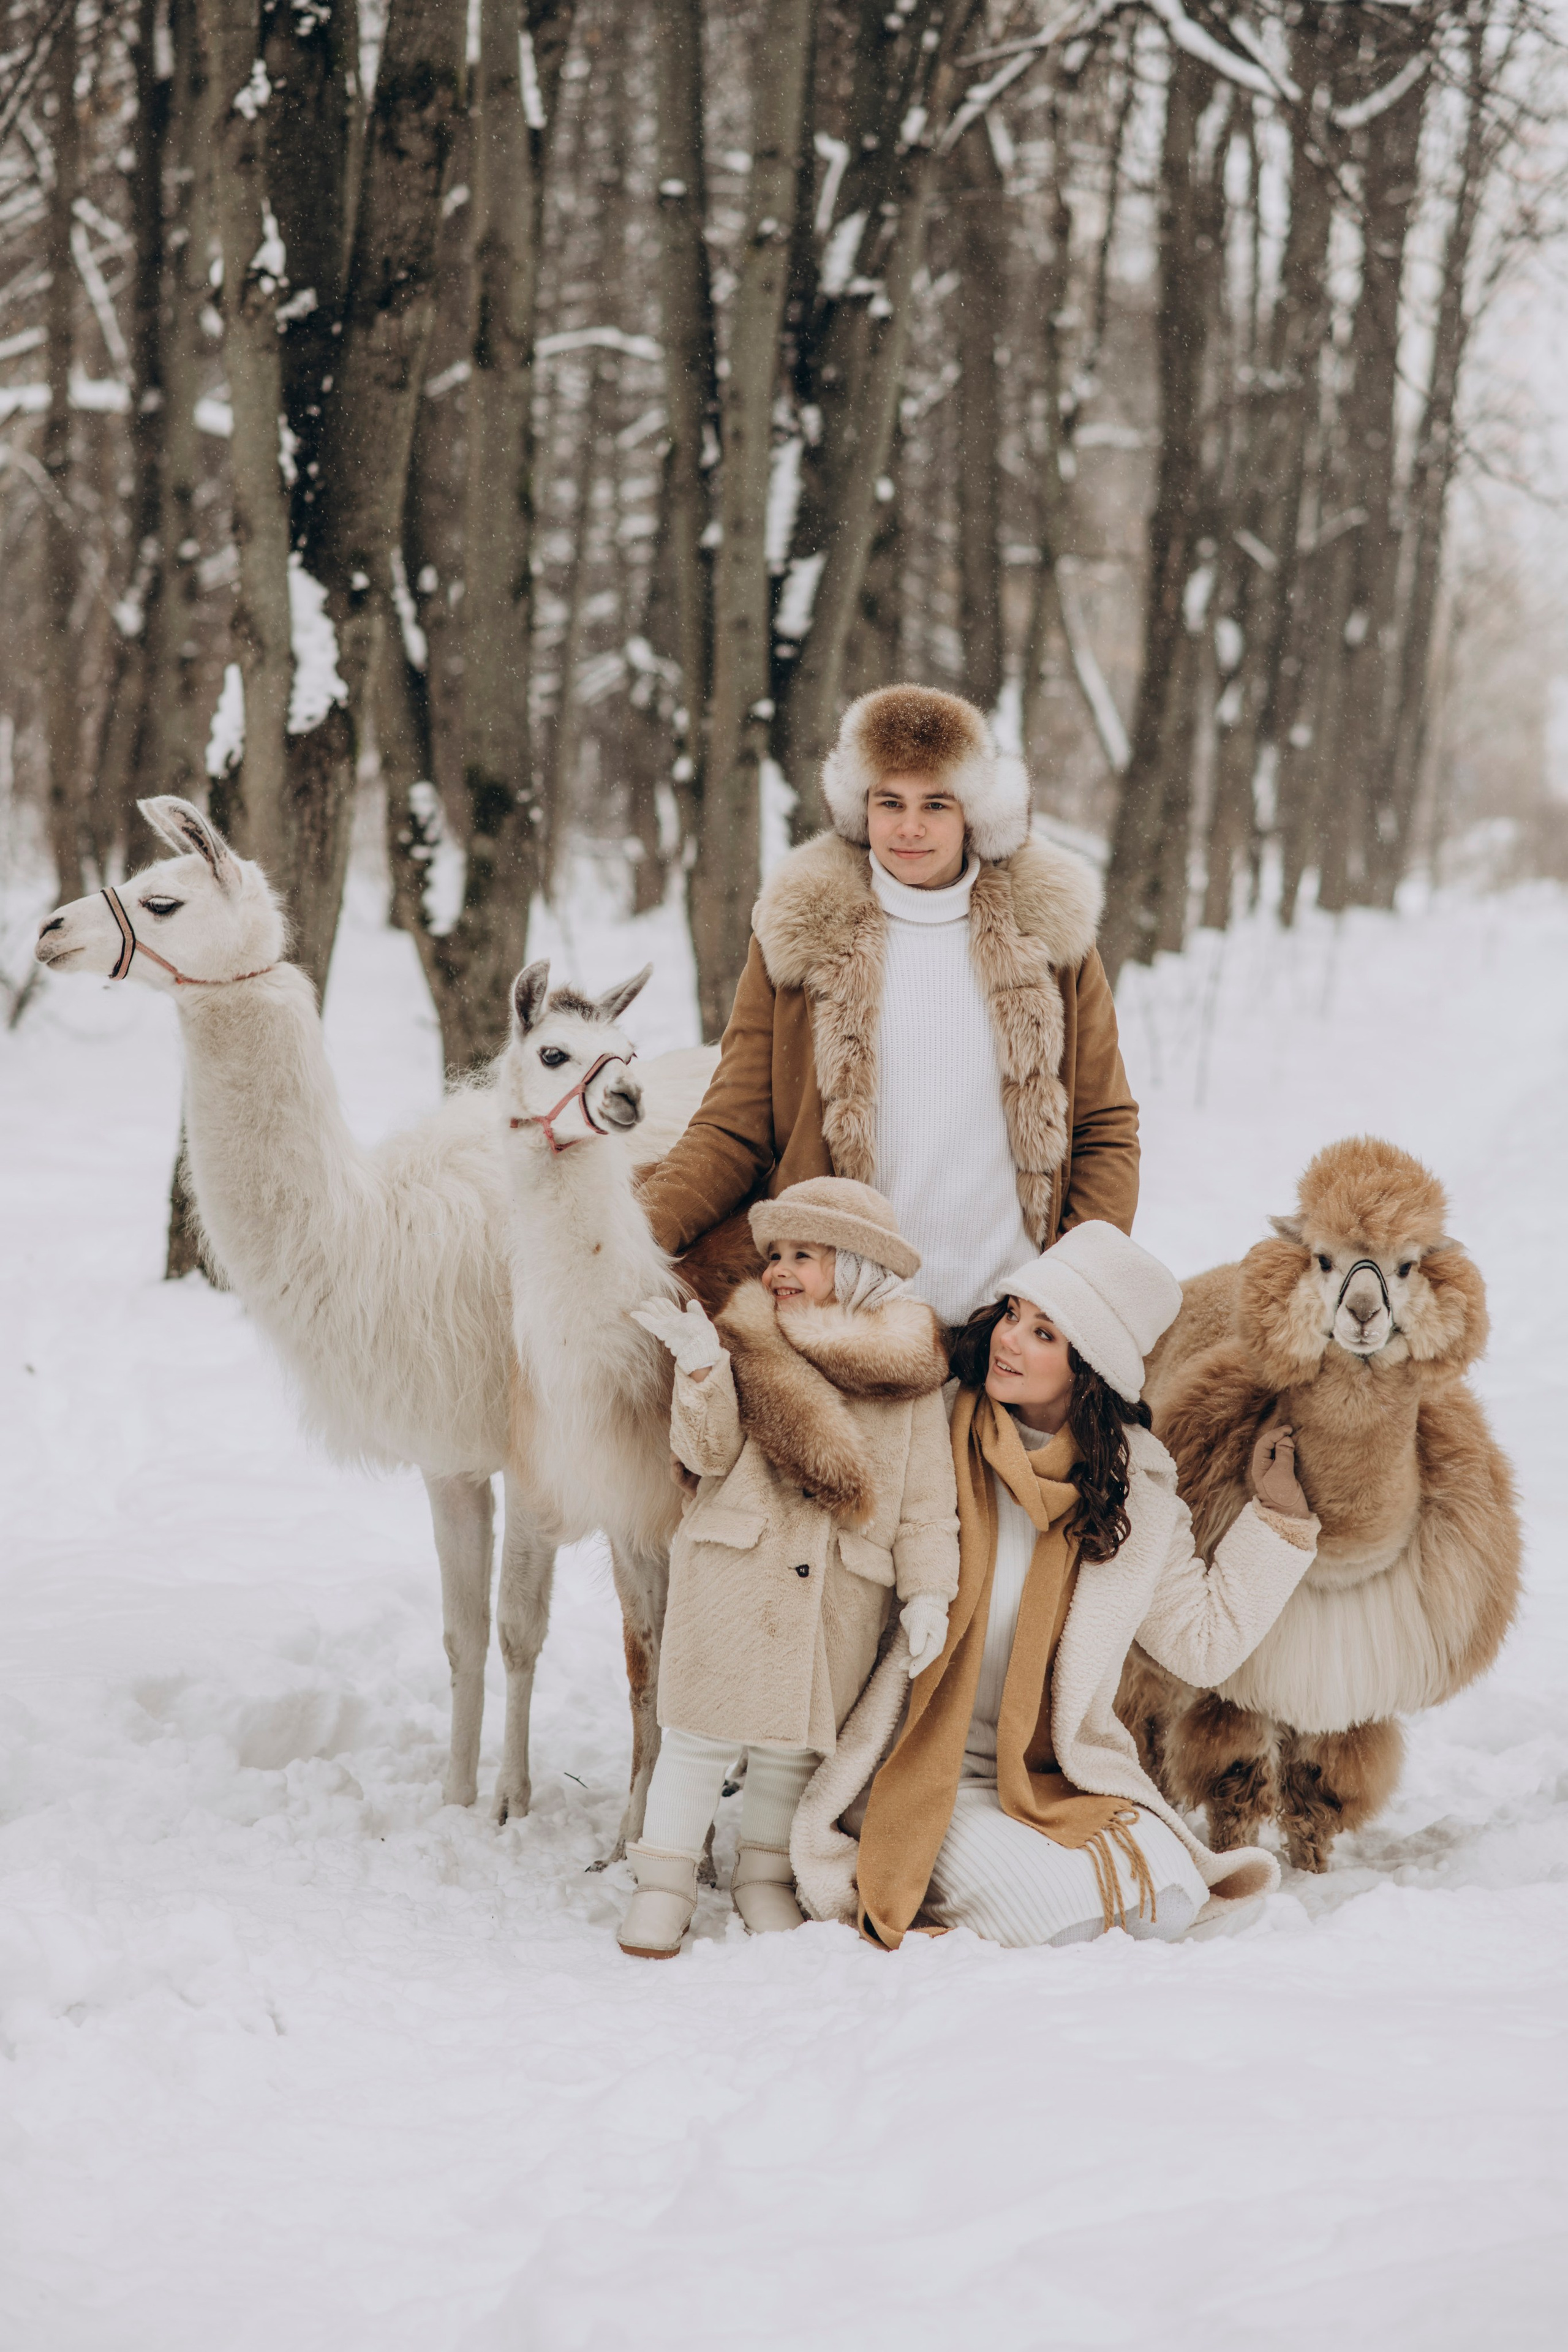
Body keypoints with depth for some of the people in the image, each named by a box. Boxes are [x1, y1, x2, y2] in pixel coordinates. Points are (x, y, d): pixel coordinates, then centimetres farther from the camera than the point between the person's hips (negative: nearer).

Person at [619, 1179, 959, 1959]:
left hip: (842, 1593, 1)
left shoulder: (909, 1377, 2)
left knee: (795, 1744, 10)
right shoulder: (748, 1345, 1)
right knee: (701, 1731, 1)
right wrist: (701, 1371, -20)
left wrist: (928, 1591, -3)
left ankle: (765, 1878, 27)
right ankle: (662, 1885, 12)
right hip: (733, 1573, -1)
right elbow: (708, 1454, -5)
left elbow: (926, 1500, 4)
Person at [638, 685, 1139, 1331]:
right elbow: (734, 1131, 5)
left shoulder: (1048, 933, 7)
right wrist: (643, 1225, -14)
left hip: (1014, 1320, 1)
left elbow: (1107, 1129, 12)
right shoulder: (799, 933, 4)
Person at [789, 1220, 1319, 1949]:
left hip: (1066, 1773, 3)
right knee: (1057, 1914, -25)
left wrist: (1275, 1513, 5)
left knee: (1164, 1904, -20)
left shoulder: (1133, 1483, 3)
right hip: (929, 1766, -3)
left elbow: (1206, 1642, 7)